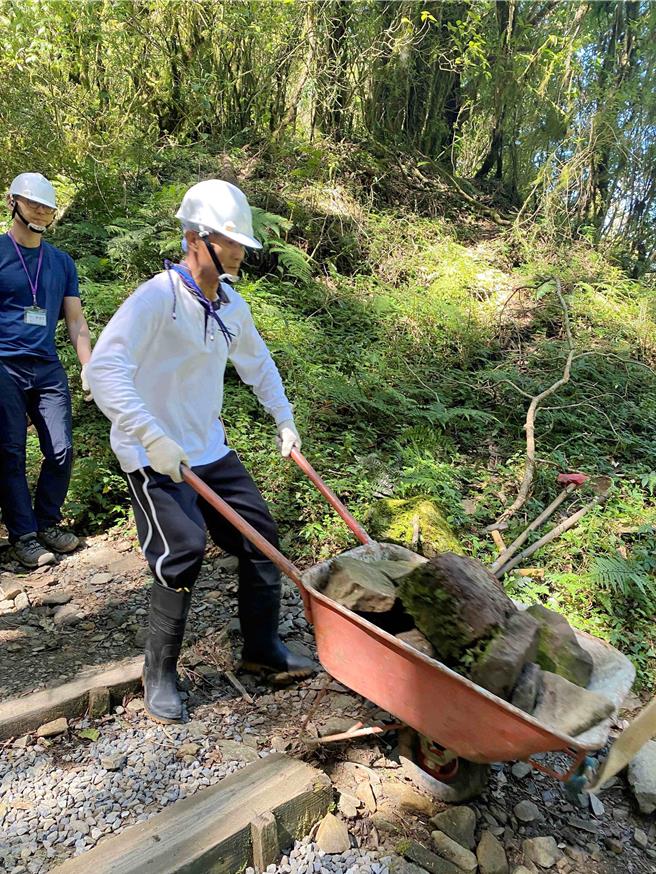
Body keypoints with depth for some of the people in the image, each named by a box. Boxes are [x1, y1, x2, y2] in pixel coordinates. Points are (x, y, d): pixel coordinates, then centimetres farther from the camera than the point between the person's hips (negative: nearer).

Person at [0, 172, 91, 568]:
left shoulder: (62, 262, 14)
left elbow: (76, 321, 13)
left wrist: (89, 368, 3)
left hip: (48, 369, 4)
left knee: (62, 451, 1)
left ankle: (48, 523, 19)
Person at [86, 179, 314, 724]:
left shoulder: (231, 305, 5)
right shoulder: (158, 297, -19)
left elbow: (257, 363, 22)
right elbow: (105, 370, -29)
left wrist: (284, 420, 20)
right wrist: (152, 438, -35)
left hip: (210, 450, 8)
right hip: (154, 456, -7)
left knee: (261, 534, 7)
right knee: (183, 551, -16)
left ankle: (262, 649, 25)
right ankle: (160, 672, 9)